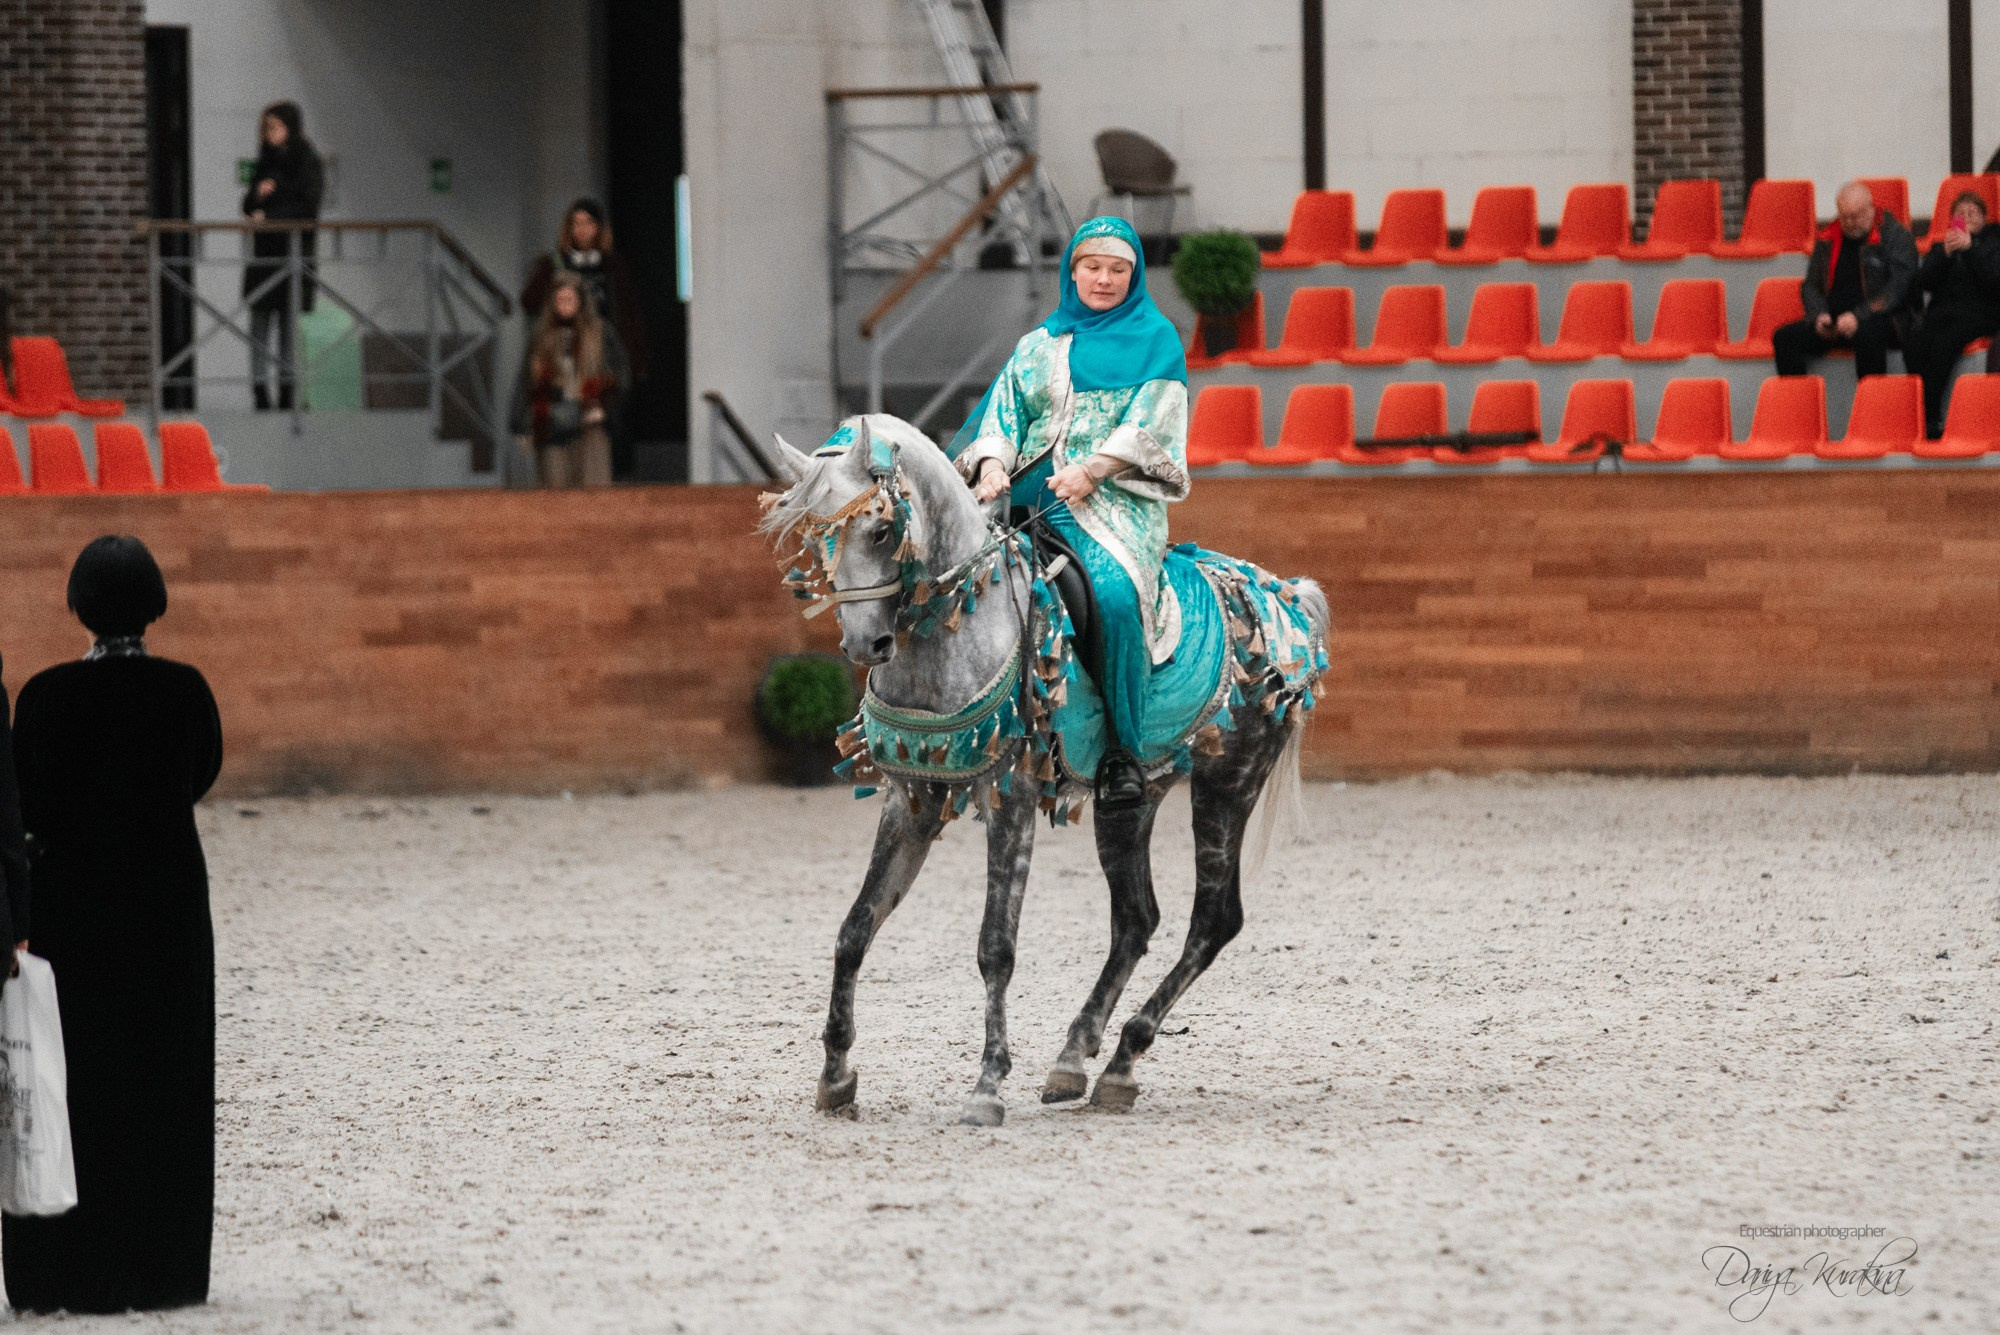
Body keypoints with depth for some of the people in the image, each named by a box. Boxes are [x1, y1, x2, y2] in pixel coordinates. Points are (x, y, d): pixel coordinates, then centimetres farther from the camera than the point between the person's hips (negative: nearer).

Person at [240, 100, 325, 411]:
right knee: (260, 317, -1)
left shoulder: (307, 162, -2)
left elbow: (308, 205, -9)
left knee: (288, 319, -6)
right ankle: (260, 386, -2)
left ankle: (286, 385, -4)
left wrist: (269, 217, -11)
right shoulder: (266, 162, 17)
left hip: (293, 246, -6)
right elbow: (248, 206, 19)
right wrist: (257, 194, -3)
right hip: (262, 249, 6)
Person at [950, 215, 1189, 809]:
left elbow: (1149, 421, -1)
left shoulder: (1156, 339, 11)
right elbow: (1004, 409, 15)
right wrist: (994, 463, -7)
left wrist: (1091, 470, -15)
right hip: (1028, 494, 5)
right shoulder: (1039, 345, 24)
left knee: (1113, 594, -34)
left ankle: (1123, 751, -28)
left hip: (1115, 497, -5)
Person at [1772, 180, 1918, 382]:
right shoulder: (1828, 240, 14)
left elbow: (1897, 289, -12)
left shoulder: (1896, 237, -2)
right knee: (1783, 337, -16)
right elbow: (1810, 287, 18)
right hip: (1834, 324, 5)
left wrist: (1859, 317, -23)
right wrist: (1819, 315, -5)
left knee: (1867, 334, -41)